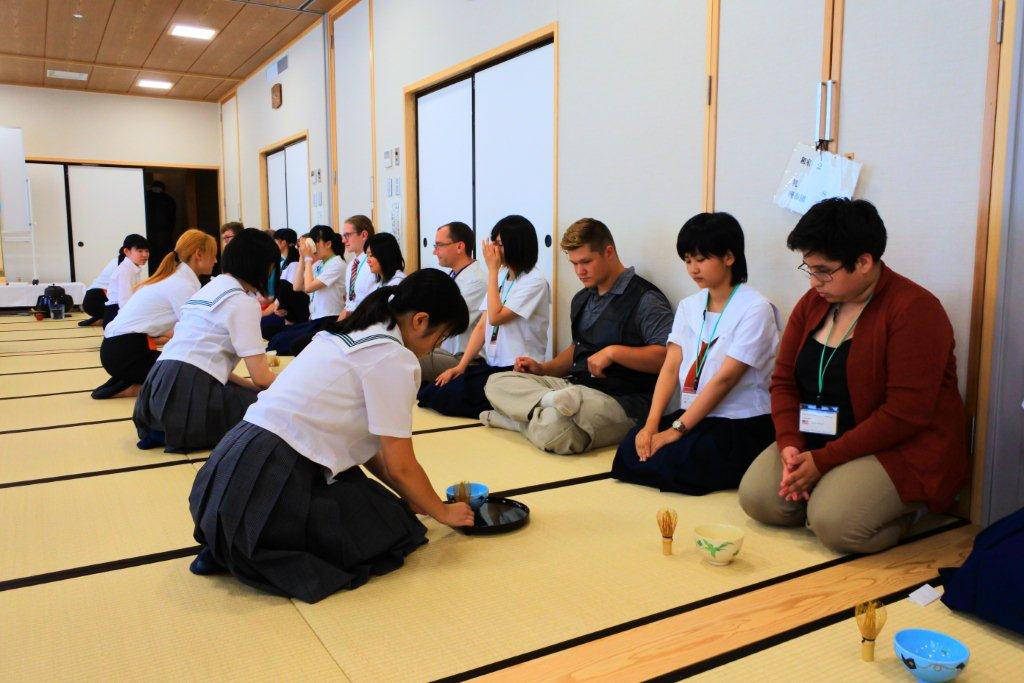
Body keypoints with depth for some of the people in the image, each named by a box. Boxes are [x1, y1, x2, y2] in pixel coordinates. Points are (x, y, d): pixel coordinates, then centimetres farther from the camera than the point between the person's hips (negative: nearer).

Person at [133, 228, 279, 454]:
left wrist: (249, 384, 16)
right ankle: (181, 435, -7)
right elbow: (260, 376, -9)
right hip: (190, 391, -9)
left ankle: (162, 430, 8)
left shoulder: (210, 288, 21)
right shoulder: (243, 302, -6)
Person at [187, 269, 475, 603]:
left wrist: (411, 496, 20)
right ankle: (266, 559, -5)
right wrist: (442, 511, 9)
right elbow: (400, 466, -8)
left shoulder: (347, 335, 15)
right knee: (394, 527, 2)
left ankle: (227, 547, 11)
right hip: (269, 485, -9)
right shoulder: (394, 358, -12)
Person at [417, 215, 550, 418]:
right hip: (491, 366, 7)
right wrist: (461, 365, 1)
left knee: (446, 398, -20)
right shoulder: (501, 276, 14)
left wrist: (492, 270, -9)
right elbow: (482, 326, 11)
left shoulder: (535, 281, -10)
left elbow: (495, 317, -18)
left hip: (516, 370, -7)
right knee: (428, 392, -9)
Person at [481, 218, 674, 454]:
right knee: (496, 382, -6)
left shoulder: (645, 299, -10)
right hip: (575, 385, 10)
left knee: (551, 430, -41)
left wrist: (613, 352, -24)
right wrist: (543, 368, 15)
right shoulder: (582, 299, 19)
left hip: (620, 399, -9)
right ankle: (551, 400, -27)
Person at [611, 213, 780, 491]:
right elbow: (671, 367, 2)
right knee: (631, 447, -18)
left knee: (666, 462, -25)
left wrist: (677, 429, -18)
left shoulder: (755, 309, -11)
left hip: (739, 425, -5)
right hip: (692, 414, 5)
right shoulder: (688, 306, 11)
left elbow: (725, 378, -16)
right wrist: (652, 424, -11)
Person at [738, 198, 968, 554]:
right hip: (815, 443, 6)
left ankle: (905, 506, 2)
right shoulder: (812, 302, 6)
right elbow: (783, 381, 5)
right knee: (756, 497, -13)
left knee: (834, 522, -27)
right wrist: (789, 444, -12)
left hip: (901, 448, -6)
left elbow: (906, 413, -22)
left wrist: (823, 460, -21)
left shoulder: (914, 310, -16)